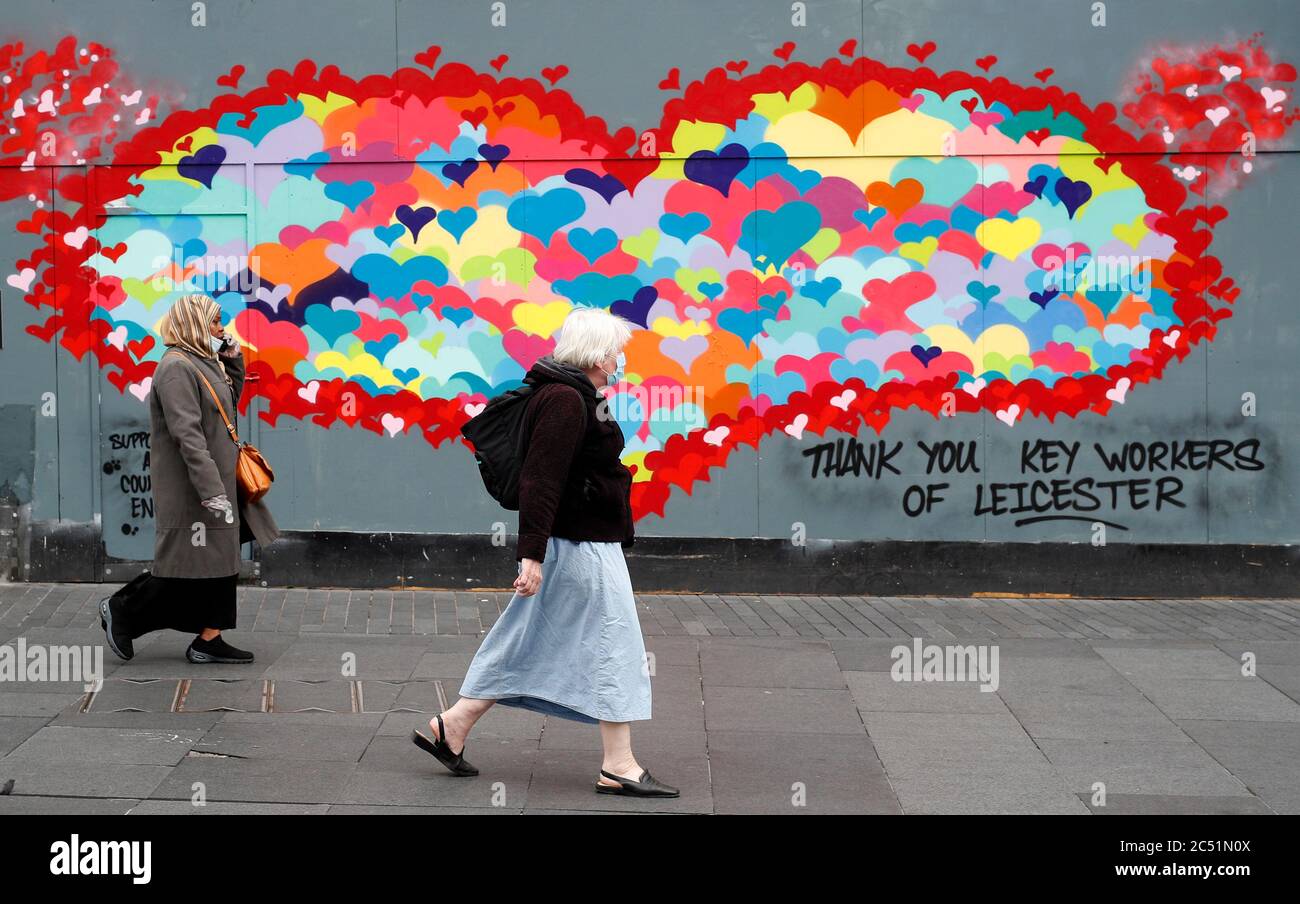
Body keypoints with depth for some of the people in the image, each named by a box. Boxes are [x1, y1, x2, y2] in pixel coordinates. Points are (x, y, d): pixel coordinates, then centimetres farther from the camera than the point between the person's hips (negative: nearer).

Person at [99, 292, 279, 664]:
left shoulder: (202, 363, 12)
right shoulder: (177, 367, -17)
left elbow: (229, 403, 26)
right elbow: (187, 435, -24)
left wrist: (233, 360, 12)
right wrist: (211, 490, -28)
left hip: (216, 481, 10)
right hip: (189, 491, -10)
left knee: (219, 563, 9)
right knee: (184, 566, -2)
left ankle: (209, 641, 14)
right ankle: (122, 610, 14)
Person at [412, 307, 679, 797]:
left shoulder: (573, 396, 15)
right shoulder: (566, 400, -19)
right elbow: (540, 480, -25)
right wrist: (533, 554, -29)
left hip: (582, 543, 11)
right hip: (580, 546, -11)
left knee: (528, 642, 14)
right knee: (613, 646, -2)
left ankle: (452, 726, 18)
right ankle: (618, 766, 5)